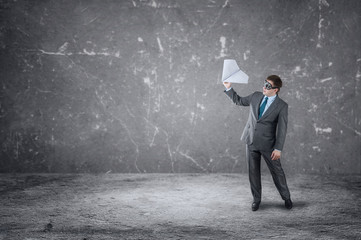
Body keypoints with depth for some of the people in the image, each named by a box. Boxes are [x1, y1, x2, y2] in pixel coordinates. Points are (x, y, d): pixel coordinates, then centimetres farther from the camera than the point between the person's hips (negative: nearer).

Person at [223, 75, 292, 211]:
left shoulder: (282, 106, -10)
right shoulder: (256, 96, 4)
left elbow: (282, 129, -13)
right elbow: (239, 101, 18)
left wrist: (278, 149, -17)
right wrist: (228, 88, 6)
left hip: (267, 144, -4)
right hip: (251, 141, 4)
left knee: (277, 171, 4)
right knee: (253, 171, 10)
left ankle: (286, 198, 23)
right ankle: (256, 199, 24)